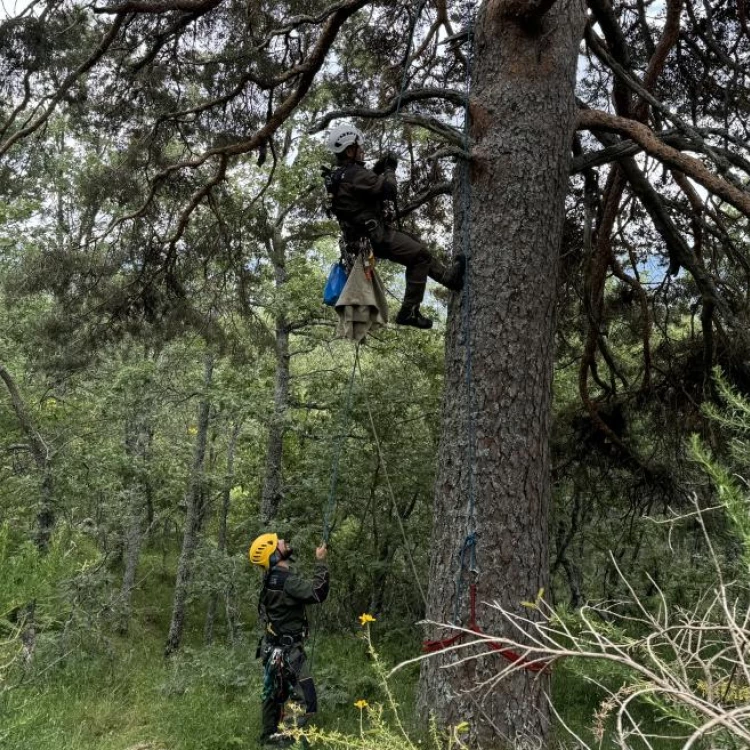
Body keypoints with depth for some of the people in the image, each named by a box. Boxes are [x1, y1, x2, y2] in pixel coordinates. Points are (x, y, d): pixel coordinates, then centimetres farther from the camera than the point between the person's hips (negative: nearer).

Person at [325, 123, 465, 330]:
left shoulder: (340, 174, 10)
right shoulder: (354, 174, -22)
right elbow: (387, 188, -25)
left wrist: (378, 168, 9)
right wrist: (390, 169, -6)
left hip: (365, 234, 11)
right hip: (376, 236, -11)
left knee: (415, 245, 22)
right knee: (420, 256, -5)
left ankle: (449, 277, 31)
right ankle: (409, 312, -4)